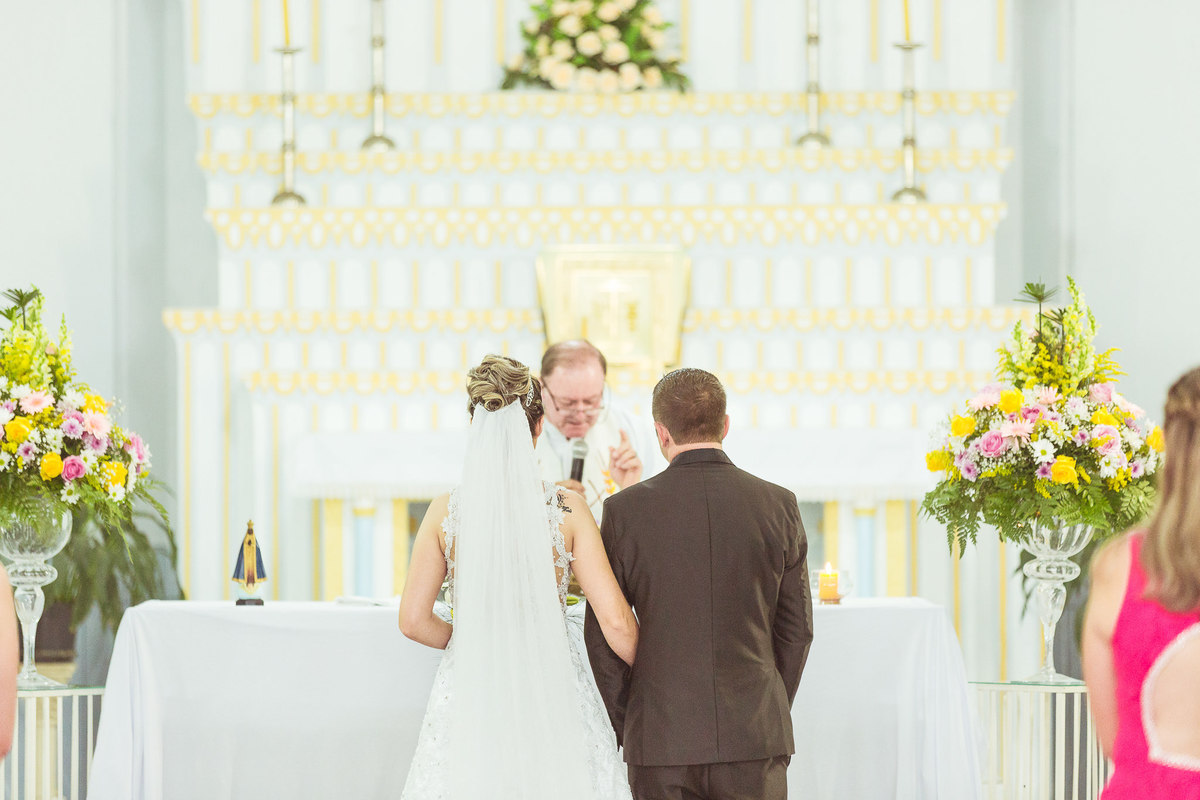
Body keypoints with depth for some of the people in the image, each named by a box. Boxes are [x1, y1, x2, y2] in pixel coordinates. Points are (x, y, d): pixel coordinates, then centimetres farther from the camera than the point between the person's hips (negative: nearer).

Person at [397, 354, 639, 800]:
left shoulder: (446, 512, -3)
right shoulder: (567, 510, -7)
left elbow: (414, 621, -2)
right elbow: (616, 624, -8)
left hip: (469, 695, 1)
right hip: (551, 692, -1)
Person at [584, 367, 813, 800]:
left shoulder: (626, 510, -4)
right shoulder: (778, 505, 0)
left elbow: (602, 634, 0)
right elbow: (797, 627, 5)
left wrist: (624, 727, 10)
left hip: (661, 740, -1)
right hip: (754, 734, 1)